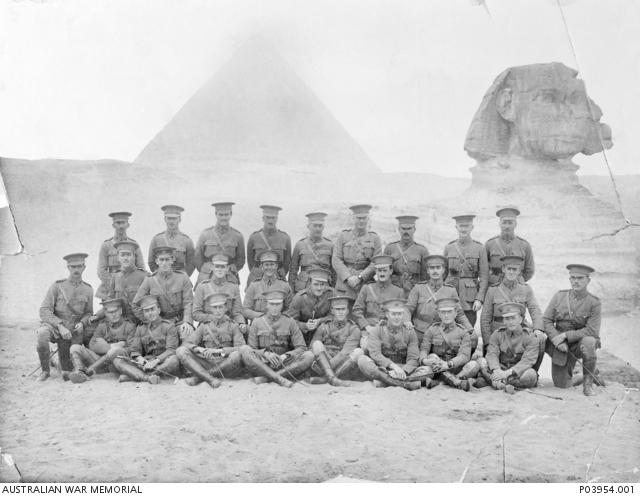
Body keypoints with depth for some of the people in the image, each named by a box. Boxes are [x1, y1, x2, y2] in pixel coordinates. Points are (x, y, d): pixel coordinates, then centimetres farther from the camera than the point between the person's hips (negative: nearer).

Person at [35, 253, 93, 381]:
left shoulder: (88, 289, 5)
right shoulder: (57, 286, -3)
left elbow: (88, 313, 15)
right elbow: (44, 310, -9)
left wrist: (82, 323, -9)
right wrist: (60, 326, -22)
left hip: (73, 331, 2)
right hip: (53, 325, -2)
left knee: (68, 372, -10)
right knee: (42, 334, -38)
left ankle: (66, 371, 30)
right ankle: (45, 371, -16)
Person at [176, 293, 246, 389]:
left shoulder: (233, 326, 10)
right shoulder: (204, 326, 17)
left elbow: (241, 348, -6)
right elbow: (186, 344, 6)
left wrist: (219, 350, -20)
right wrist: (199, 349, -16)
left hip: (226, 364, -2)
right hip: (207, 363, 2)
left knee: (237, 355, -35)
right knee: (181, 351, -18)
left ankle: (199, 376, -24)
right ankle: (209, 378, -36)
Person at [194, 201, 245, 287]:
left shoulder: (238, 236, 5)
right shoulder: (205, 234, 4)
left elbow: (241, 259, 13)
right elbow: (198, 257, 11)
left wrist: (231, 272, 3)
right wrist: (205, 273, 7)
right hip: (207, 280, 0)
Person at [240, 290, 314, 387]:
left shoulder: (290, 322, 10)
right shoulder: (257, 322, 10)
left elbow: (302, 348, 2)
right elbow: (251, 350, 5)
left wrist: (286, 355, -16)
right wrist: (265, 353, -15)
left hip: (284, 364, 1)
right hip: (262, 364, 0)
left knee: (309, 355, -25)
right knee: (244, 349, -27)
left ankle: (266, 377, -30)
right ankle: (279, 379, -36)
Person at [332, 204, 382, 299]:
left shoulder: (375, 238, 10)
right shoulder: (343, 236, 11)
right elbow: (336, 260, 2)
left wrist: (360, 277, -12)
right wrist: (348, 278, -11)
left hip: (366, 283, 0)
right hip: (345, 284, 0)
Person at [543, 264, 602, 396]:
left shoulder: (594, 302, -10)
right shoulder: (559, 296, -1)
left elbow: (592, 330, -16)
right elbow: (546, 320, -3)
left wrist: (566, 335, -22)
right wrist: (556, 338, -18)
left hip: (579, 342, -3)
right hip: (560, 345, 3)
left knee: (588, 342, -38)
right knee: (561, 384, 0)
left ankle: (588, 383, -18)